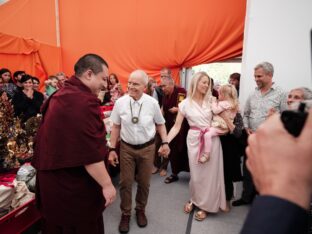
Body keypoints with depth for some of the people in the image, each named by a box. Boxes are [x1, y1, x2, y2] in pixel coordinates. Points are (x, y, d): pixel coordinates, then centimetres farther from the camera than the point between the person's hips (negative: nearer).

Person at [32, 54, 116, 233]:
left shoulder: (59, 96, 6)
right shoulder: (84, 102, -25)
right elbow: (90, 154, -27)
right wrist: (107, 184, -18)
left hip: (52, 178, 9)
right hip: (74, 184, -9)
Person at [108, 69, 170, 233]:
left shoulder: (152, 103, -11)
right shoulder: (120, 102, -9)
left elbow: (160, 124, 2)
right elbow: (116, 127, -1)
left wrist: (165, 142, -9)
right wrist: (112, 149, -1)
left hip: (147, 148, 0)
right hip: (126, 147, 0)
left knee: (144, 183, 15)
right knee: (125, 183, 10)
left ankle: (140, 210, 42)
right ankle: (125, 214, 35)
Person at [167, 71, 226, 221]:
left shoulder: (211, 100, 2)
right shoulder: (185, 104, -3)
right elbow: (176, 126, -5)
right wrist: (165, 142, -14)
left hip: (212, 139, 2)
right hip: (194, 140, -1)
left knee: (209, 173, 9)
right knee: (196, 173, 10)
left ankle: (204, 205, 30)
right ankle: (194, 200, 38)